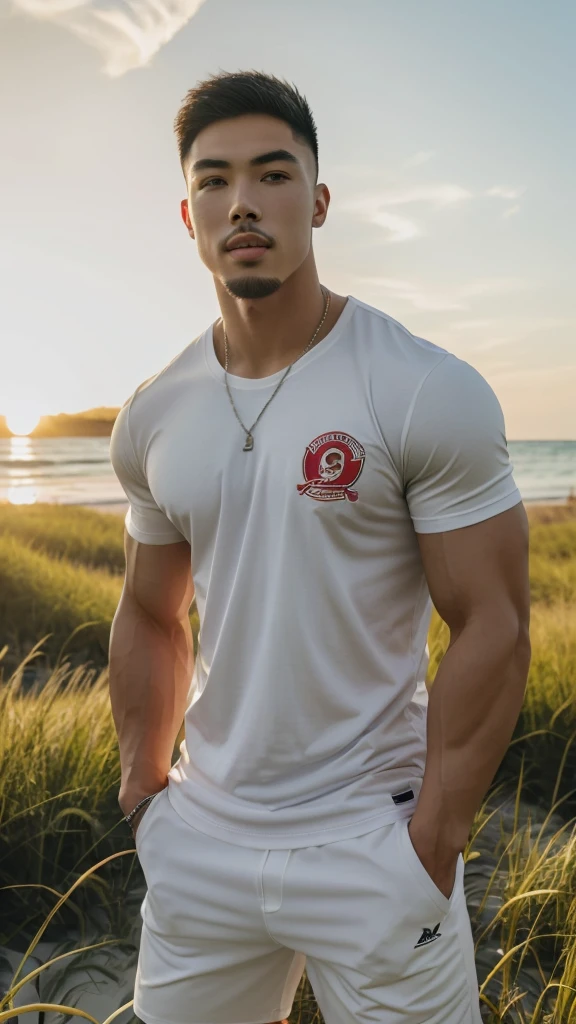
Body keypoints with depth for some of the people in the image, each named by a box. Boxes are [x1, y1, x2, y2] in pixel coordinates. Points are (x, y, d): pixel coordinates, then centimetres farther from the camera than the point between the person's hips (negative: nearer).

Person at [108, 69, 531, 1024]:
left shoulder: (431, 393, -13)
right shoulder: (153, 418, 2)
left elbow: (494, 628, -13)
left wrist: (430, 845, -13)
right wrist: (144, 793, 10)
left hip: (371, 847, -4)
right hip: (200, 846, 5)